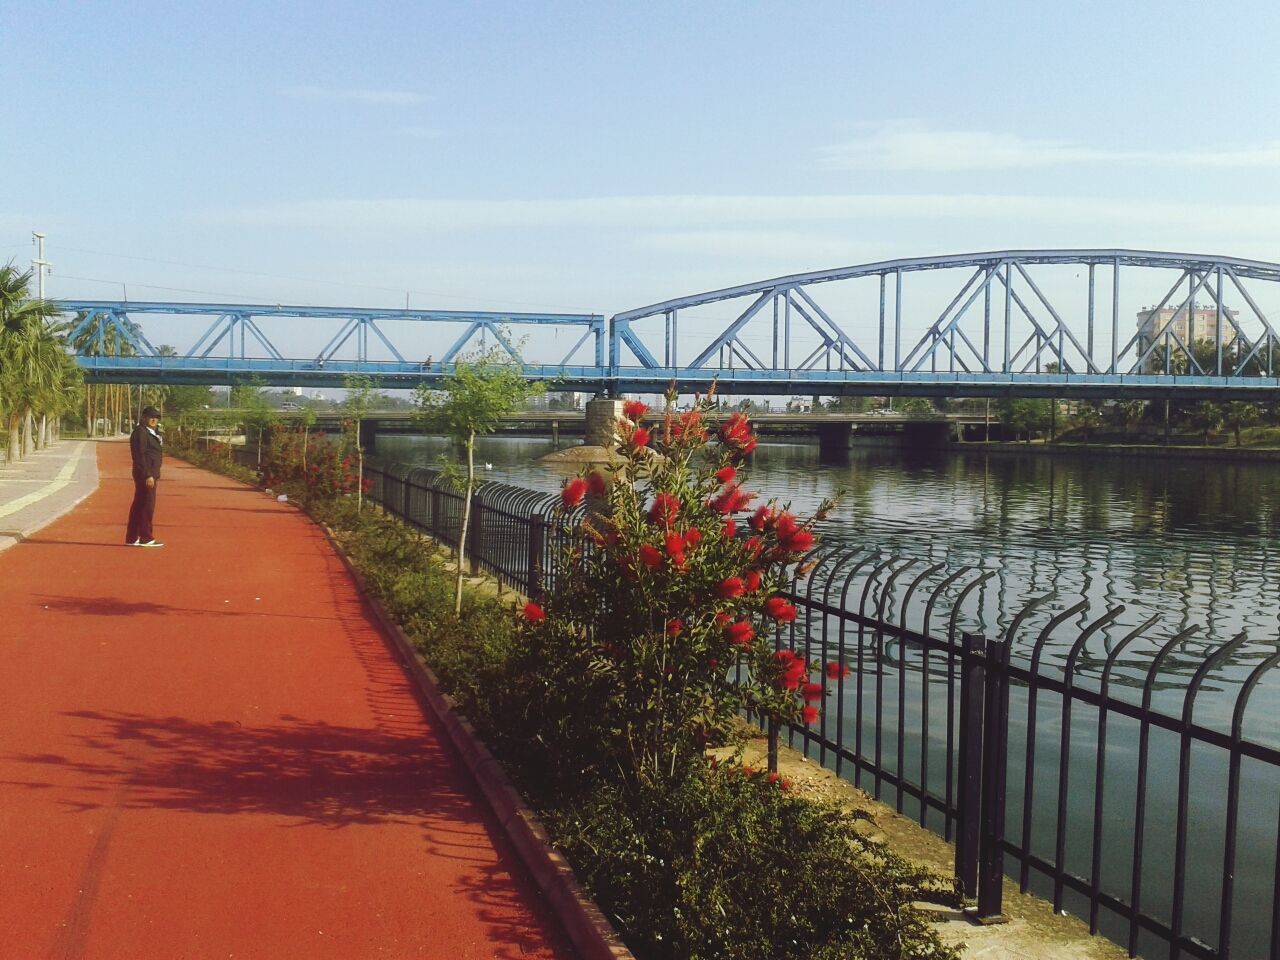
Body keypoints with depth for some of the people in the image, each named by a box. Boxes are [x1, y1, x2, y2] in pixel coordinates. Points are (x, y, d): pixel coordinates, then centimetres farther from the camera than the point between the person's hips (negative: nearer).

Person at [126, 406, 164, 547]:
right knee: (147, 505, -7)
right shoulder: (140, 432, -13)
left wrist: (155, 475, 20)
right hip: (145, 474, -10)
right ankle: (146, 538, -3)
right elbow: (140, 455, -20)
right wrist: (148, 475, -23)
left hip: (150, 474, 10)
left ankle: (132, 538, 17)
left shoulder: (149, 432, 19)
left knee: (138, 505, 12)